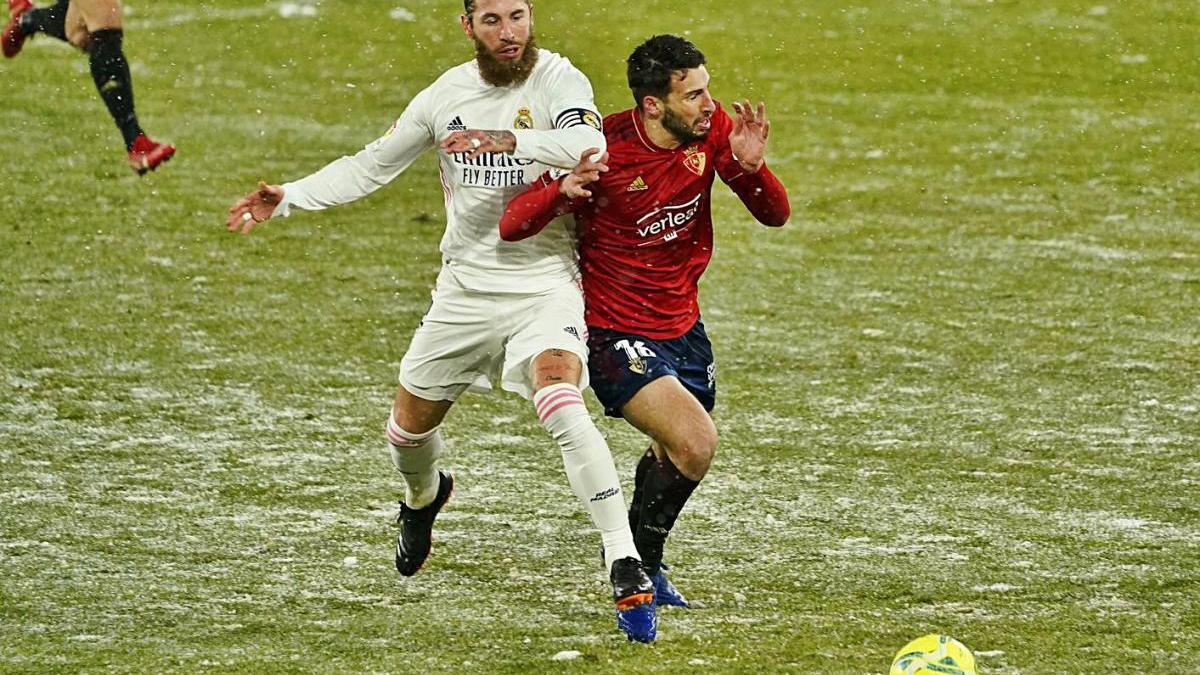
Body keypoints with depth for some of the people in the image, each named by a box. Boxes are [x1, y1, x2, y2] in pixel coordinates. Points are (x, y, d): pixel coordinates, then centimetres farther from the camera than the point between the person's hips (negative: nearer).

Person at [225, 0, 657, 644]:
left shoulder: (555, 79, -12)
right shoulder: (446, 94, 3)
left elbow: (590, 145, -33)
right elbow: (371, 166, 14)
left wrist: (510, 140, -46)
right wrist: (287, 198, 4)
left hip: (543, 283, -5)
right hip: (466, 286, 5)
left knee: (559, 400, -31)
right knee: (407, 429, 17)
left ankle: (626, 569, -30)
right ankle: (424, 499, 55)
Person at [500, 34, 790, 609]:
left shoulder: (712, 130, -8)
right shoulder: (604, 149, -23)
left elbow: (774, 215, -3)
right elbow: (511, 227, -21)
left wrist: (751, 167, -24)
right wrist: (562, 191, -42)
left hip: (683, 326, 7)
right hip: (616, 334, -7)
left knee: (675, 455, 22)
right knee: (695, 444, -22)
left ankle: (641, 558, 51)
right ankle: (637, 562, 0)